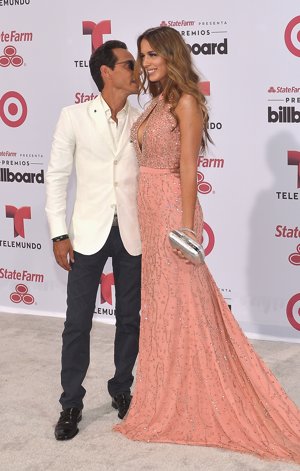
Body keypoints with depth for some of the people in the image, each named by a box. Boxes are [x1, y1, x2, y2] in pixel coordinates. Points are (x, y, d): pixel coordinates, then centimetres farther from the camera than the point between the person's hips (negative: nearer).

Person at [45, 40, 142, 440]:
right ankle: (71, 403, 15)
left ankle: (122, 389, 29)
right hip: (89, 233, -2)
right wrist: (58, 234, -5)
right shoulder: (74, 117, -3)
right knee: (78, 321, 2)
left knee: (129, 318, 11)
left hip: (132, 234, 2)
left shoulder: (142, 122, 3)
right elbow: (57, 176, 0)